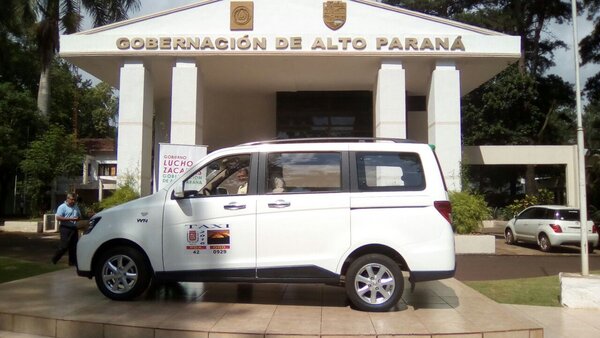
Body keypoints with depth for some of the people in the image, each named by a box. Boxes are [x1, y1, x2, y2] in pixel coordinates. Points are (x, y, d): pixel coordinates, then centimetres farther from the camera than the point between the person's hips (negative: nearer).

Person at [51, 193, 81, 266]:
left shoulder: (76, 207, 15)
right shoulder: (62, 207, -6)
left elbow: (79, 216, 25)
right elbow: (58, 218, -14)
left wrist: (77, 218, -1)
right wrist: (69, 219, -21)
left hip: (74, 228, 6)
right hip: (65, 228, -6)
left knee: (74, 246, 5)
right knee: (64, 246, -8)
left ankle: (73, 261, 11)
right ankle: (54, 259, 11)